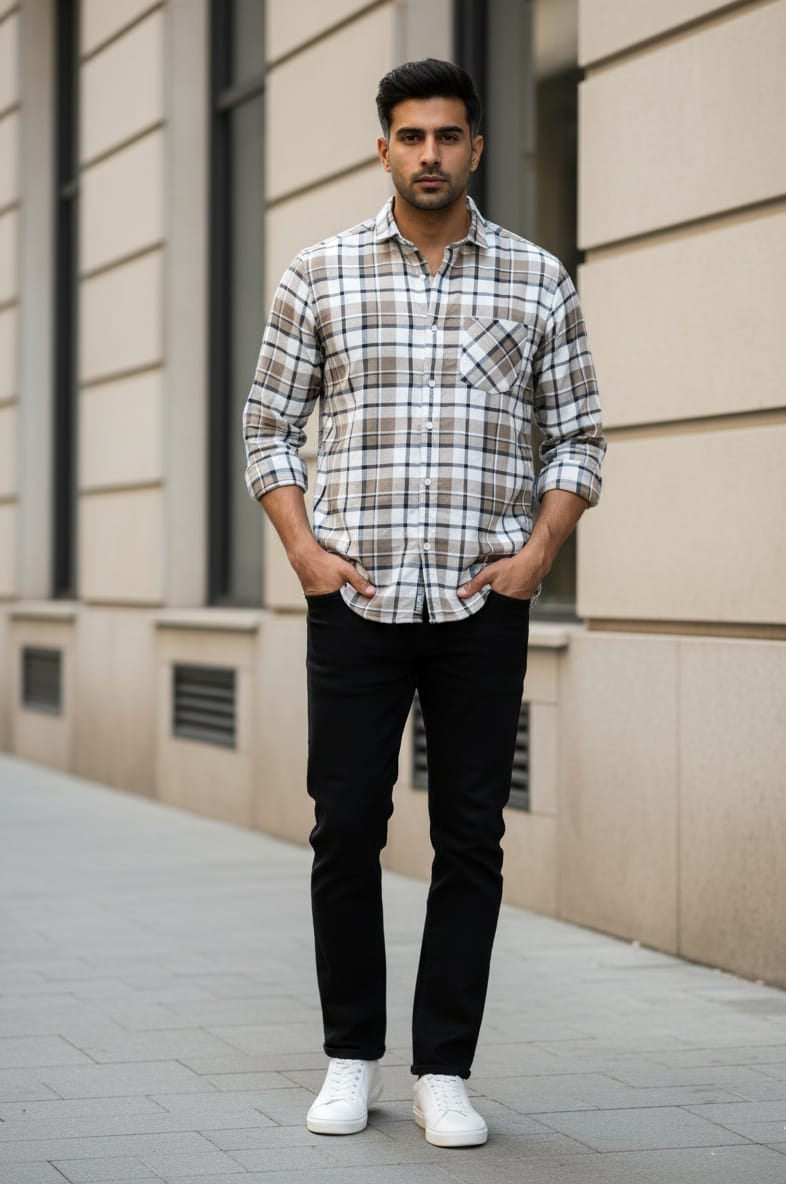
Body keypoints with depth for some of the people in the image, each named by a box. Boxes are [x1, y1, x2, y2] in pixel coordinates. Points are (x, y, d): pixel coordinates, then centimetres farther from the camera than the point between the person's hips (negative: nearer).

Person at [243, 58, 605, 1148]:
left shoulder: (537, 280, 6)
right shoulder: (319, 275, 6)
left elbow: (578, 435, 9)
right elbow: (270, 425, 9)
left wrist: (539, 550, -5)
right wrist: (304, 549, -4)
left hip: (483, 607, 0)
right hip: (355, 603, 0)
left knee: (471, 841, 2)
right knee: (346, 831, 2)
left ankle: (444, 1071, 10)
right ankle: (351, 1058, 15)